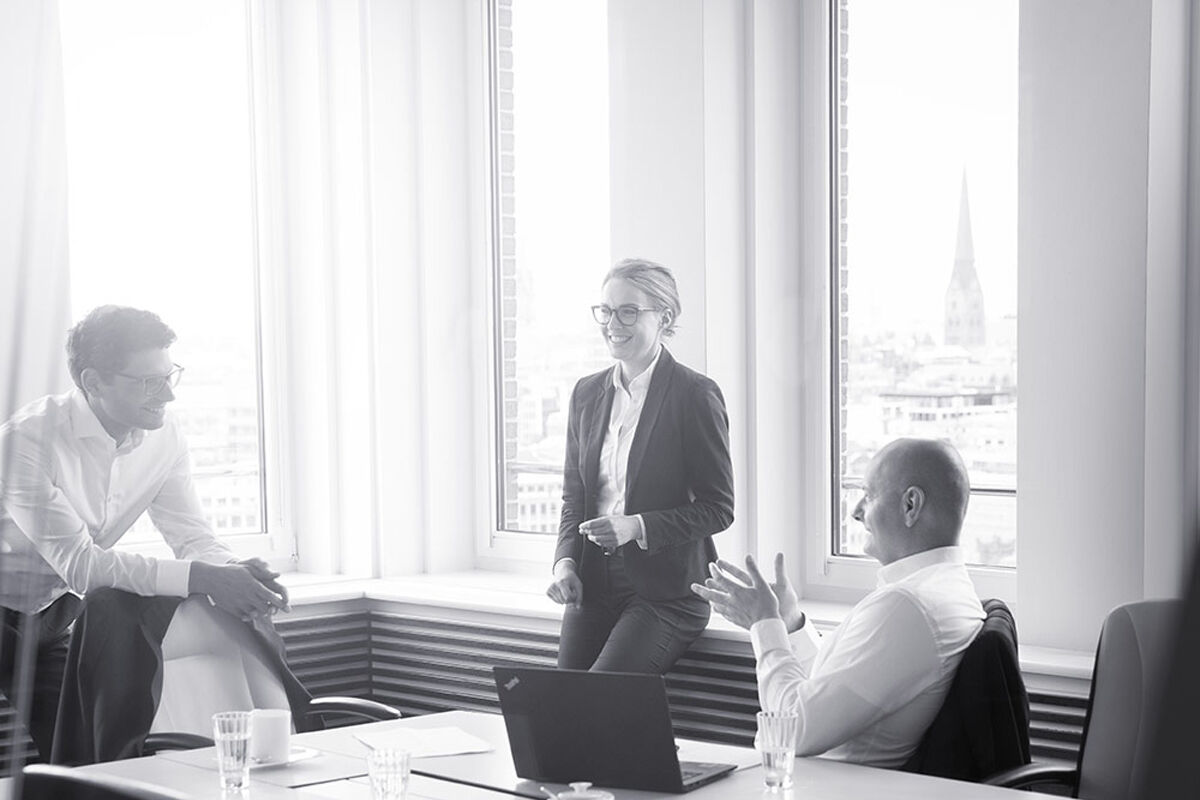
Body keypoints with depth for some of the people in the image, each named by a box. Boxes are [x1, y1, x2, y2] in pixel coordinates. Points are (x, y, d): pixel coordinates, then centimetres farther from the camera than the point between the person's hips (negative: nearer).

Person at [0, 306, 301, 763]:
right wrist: (200, 578, -40)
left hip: (54, 615, 5)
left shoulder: (164, 438, -8)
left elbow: (193, 538, -5)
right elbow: (79, 563, -33)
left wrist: (237, 574, -29)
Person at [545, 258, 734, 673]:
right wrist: (565, 562, -1)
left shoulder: (695, 395, -7)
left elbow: (718, 508, -7)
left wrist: (638, 526, -19)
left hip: (667, 590, -5)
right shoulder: (587, 393, 12)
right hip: (593, 584, 6)